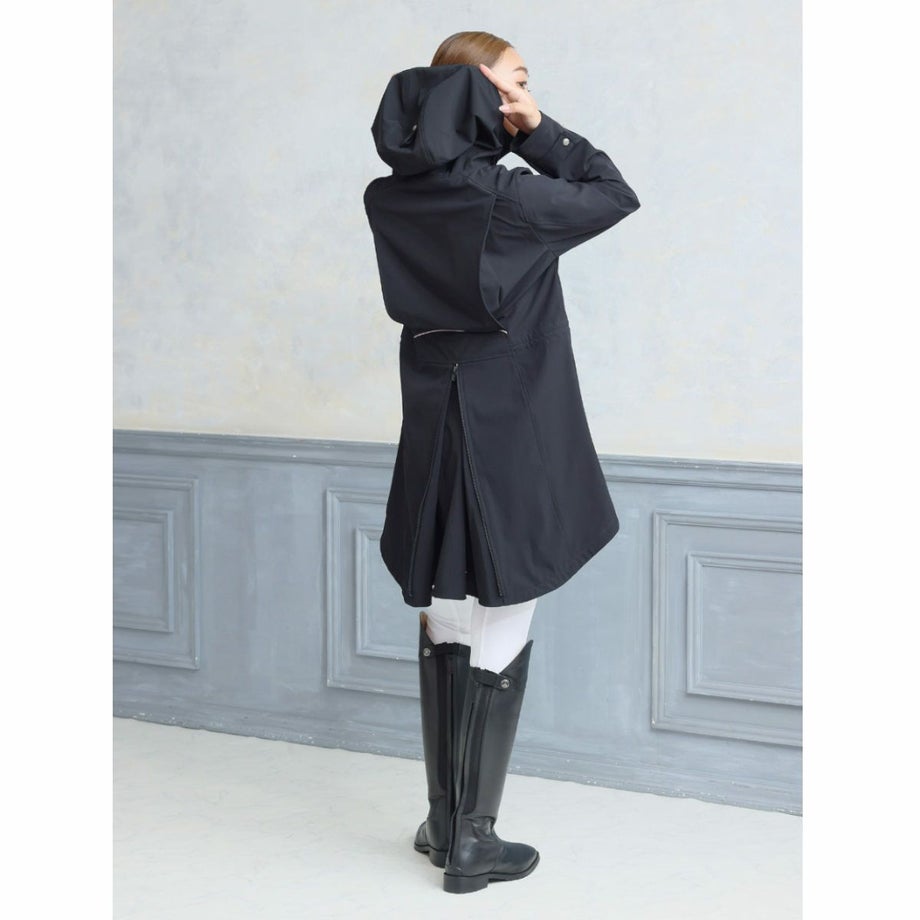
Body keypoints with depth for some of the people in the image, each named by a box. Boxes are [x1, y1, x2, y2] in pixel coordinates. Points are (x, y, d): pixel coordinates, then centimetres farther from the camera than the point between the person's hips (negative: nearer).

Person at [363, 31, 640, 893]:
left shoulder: (395, 198, 1)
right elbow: (617, 194, -4)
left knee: (444, 631, 14)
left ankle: (442, 820, 23)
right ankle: (472, 841, 9)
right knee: (499, 642, 2)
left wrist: (509, 137, 6)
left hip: (434, 435, 6)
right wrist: (539, 129, -5)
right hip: (510, 442, -6)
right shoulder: (504, 197, -17)